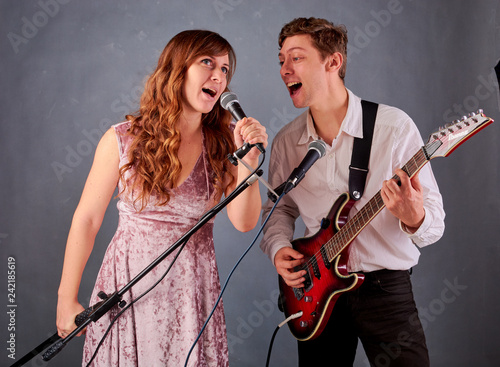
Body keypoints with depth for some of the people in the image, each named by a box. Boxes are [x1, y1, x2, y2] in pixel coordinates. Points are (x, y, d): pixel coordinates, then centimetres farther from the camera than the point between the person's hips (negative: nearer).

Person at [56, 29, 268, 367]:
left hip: (193, 289, 2)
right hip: (128, 286, -1)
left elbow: (244, 222, -6)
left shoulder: (224, 142, -1)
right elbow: (87, 220, -3)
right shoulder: (123, 139, -8)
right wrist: (67, 300, 0)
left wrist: (248, 162, -22)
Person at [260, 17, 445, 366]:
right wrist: (279, 247, -6)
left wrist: (414, 219, -32)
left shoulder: (394, 126, -10)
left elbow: (435, 221, -9)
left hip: (386, 288, -3)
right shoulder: (286, 142, 3)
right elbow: (280, 208, 14)